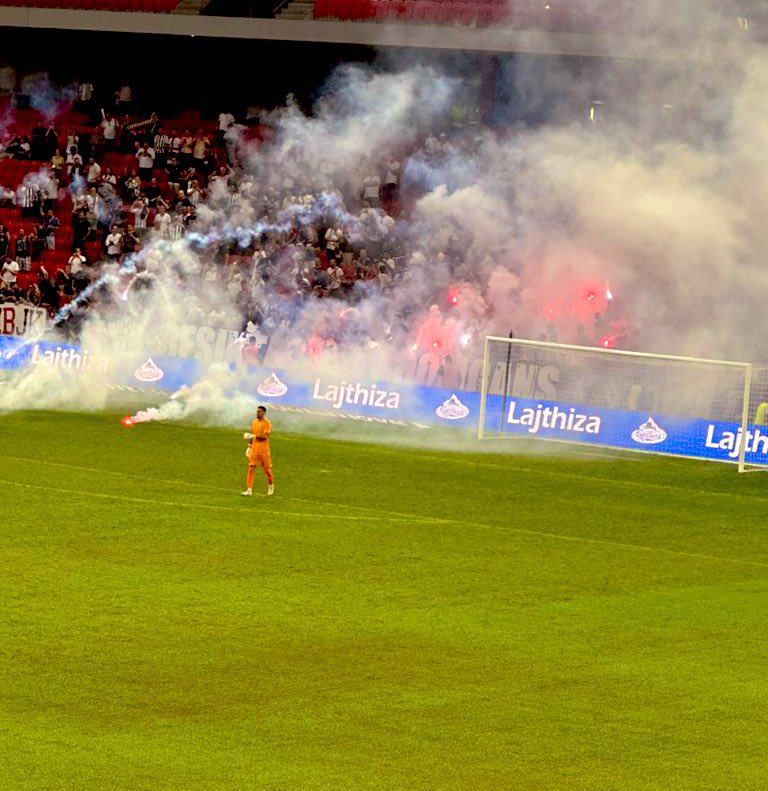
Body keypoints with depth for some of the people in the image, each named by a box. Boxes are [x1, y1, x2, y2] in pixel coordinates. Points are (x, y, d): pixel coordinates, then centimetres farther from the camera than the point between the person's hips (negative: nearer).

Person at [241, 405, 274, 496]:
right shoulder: (254, 422, 9)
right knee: (251, 468, -6)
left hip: (264, 451, -5)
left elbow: (265, 436, -21)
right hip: (254, 450, 5)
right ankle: (249, 490, -8)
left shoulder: (267, 423, -10)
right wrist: (249, 447, 17)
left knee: (267, 469, 7)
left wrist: (254, 436, -31)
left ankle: (271, 486, 30)